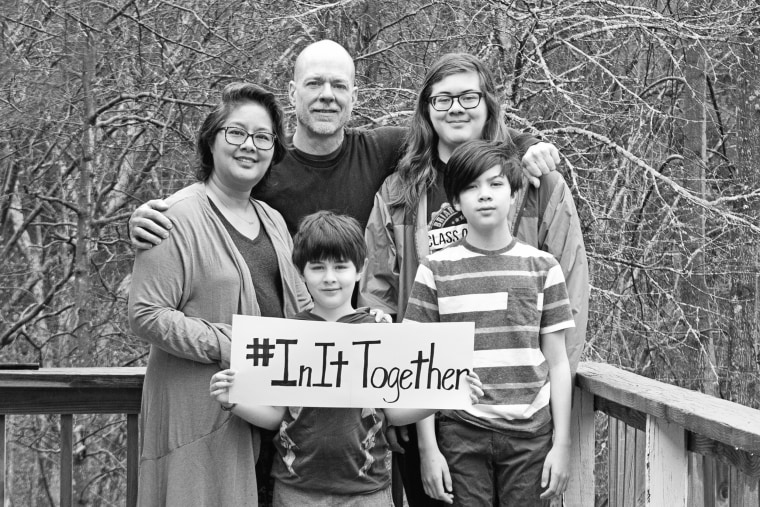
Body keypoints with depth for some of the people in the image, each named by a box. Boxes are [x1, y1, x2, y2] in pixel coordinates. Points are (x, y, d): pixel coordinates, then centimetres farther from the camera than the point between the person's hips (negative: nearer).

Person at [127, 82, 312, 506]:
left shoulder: (274, 221, 15)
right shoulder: (178, 217, -10)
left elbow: (302, 305, 21)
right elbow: (147, 316, -16)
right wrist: (228, 346, -21)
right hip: (201, 413, -7)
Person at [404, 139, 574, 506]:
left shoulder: (542, 268, 4)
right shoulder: (436, 270, 1)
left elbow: (557, 365, 6)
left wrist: (562, 444, 1)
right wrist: (428, 449, -2)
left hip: (529, 435, 1)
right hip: (461, 434, -1)